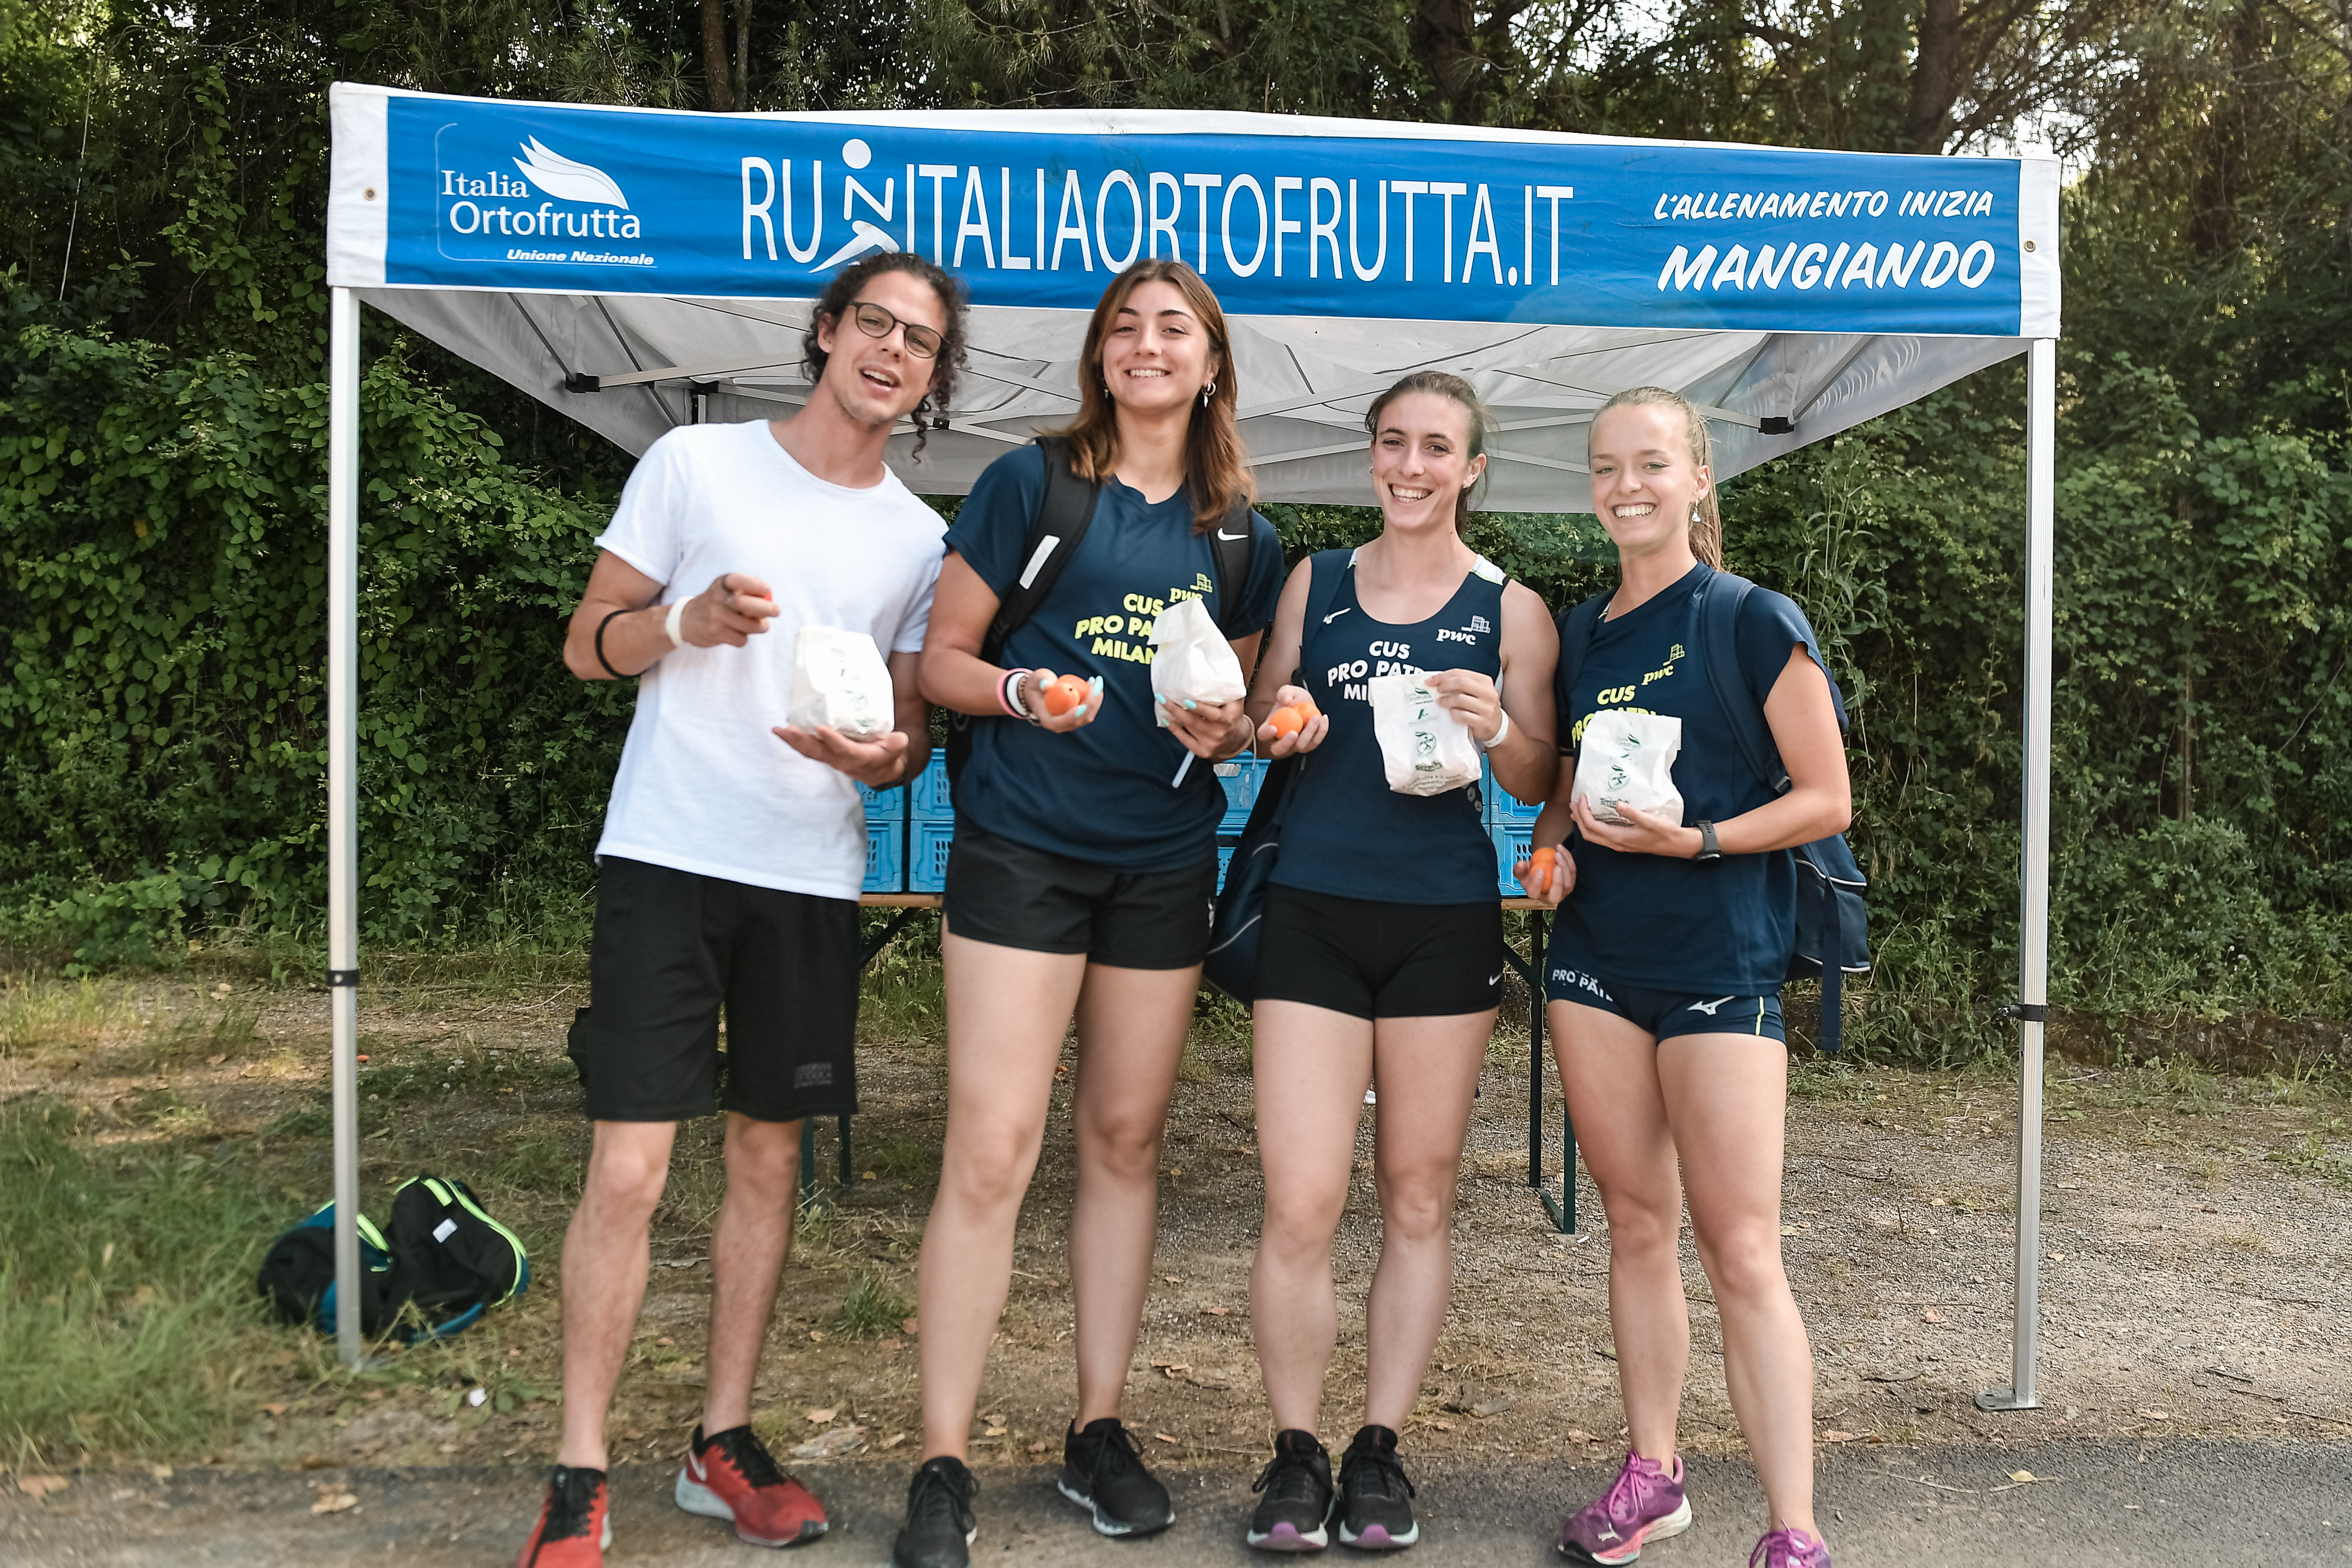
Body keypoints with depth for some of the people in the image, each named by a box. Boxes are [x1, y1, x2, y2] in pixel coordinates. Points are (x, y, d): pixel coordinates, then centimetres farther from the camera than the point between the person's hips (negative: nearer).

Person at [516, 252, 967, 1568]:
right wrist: (685, 621, -15)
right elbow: (588, 646, 4)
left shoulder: (920, 540, 11)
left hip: (812, 876, 4)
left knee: (771, 1159, 10)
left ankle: (725, 1441, 24)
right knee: (629, 1170, -7)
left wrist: (883, 755, -11)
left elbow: (915, 726, 12)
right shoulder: (697, 462, 3)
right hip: (667, 858, -3)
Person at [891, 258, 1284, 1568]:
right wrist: (1020, 692, -18)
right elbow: (942, 659, 1)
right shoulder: (1031, 482, 1)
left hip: (1164, 859, 4)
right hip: (1022, 847, -4)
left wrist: (1229, 730, -4)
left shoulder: (1243, 534, 11)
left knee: (1128, 1141, 10)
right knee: (993, 1148, -8)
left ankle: (1101, 1432, 24)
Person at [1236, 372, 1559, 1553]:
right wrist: (1279, 728, -6)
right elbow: (1260, 725, 17)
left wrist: (1497, 728, -15)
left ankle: (1380, 1450, 21)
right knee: (1300, 1202, -6)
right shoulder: (1315, 582, 10)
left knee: (1418, 1197, 7)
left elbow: (1539, 784, 6)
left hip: (1444, 924, 0)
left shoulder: (1509, 608, 5)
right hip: (1313, 913, 1)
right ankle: (1295, 1455, 12)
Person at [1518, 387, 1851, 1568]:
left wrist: (1694, 840, -18)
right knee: (1635, 1225, 11)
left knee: (1741, 1250, -6)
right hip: (1594, 958, 5)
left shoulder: (1756, 621, -4)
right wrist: (1553, 850, 0)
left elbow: (1827, 799, -5)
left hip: (1721, 964, -5)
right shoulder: (1578, 641, 12)